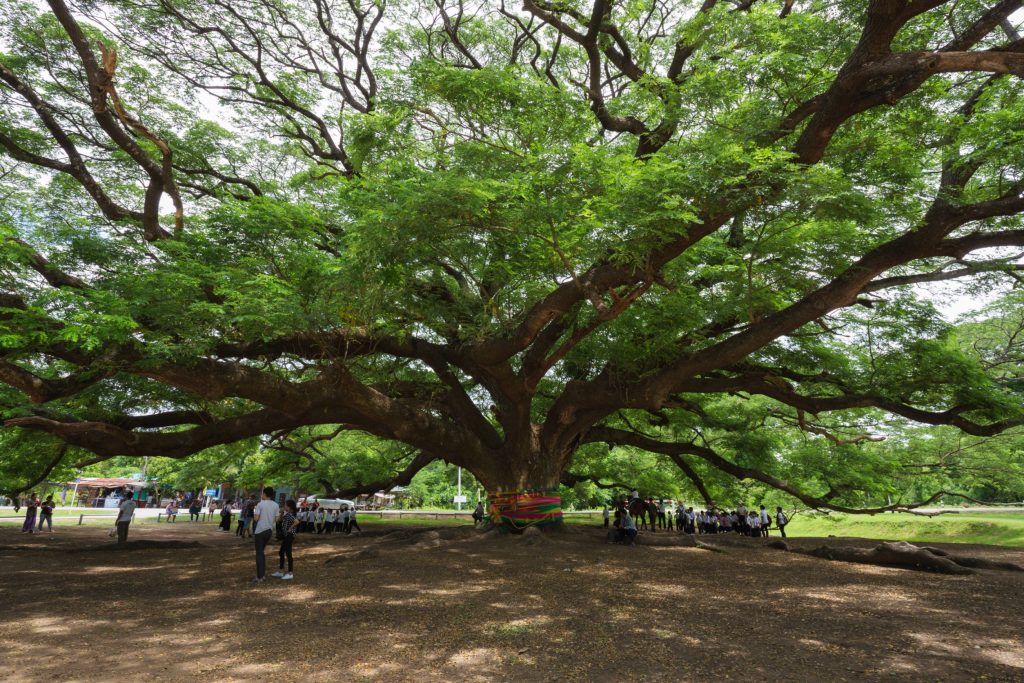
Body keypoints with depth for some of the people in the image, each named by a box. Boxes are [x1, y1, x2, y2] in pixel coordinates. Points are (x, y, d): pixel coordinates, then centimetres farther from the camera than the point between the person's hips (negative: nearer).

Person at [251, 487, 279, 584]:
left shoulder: (260, 504, -11)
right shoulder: (275, 505, 2)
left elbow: (256, 518, -13)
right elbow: (276, 519, 4)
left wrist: (254, 511, 5)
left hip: (260, 530, -5)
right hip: (269, 530, 5)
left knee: (259, 553, 0)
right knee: (262, 552, 20)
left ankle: (259, 577, -2)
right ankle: (263, 573, 22)